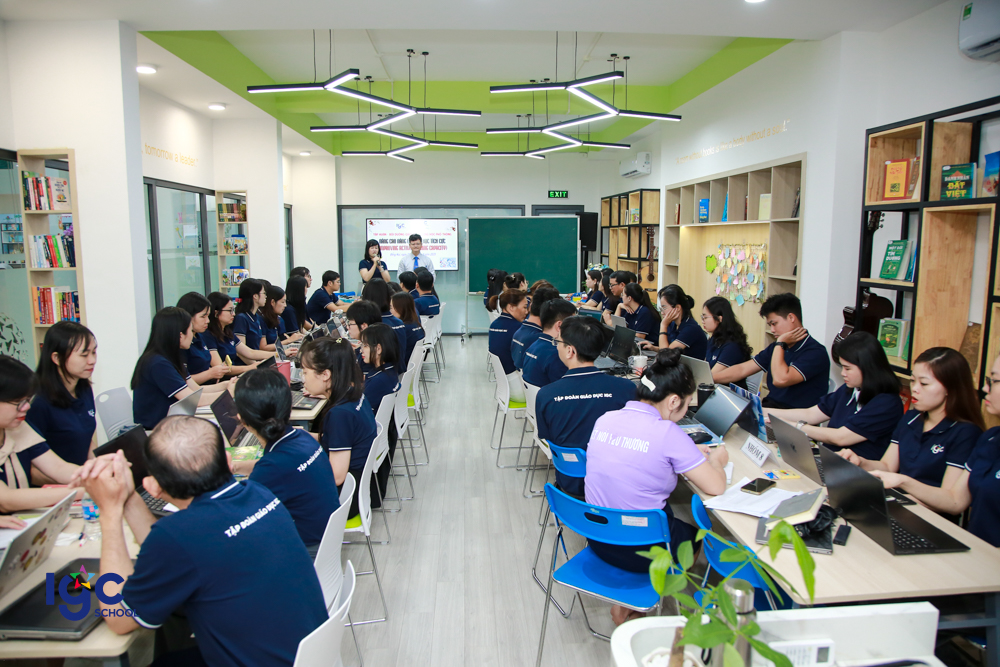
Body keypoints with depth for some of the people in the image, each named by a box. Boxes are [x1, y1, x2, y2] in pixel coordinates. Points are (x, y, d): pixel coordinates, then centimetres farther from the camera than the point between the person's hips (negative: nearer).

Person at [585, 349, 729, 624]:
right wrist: (715, 460, 8)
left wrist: (688, 452, 17)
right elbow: (716, 487, -14)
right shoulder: (668, 434, -21)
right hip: (641, 551, -5)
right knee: (697, 533, 25)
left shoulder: (604, 420, -2)